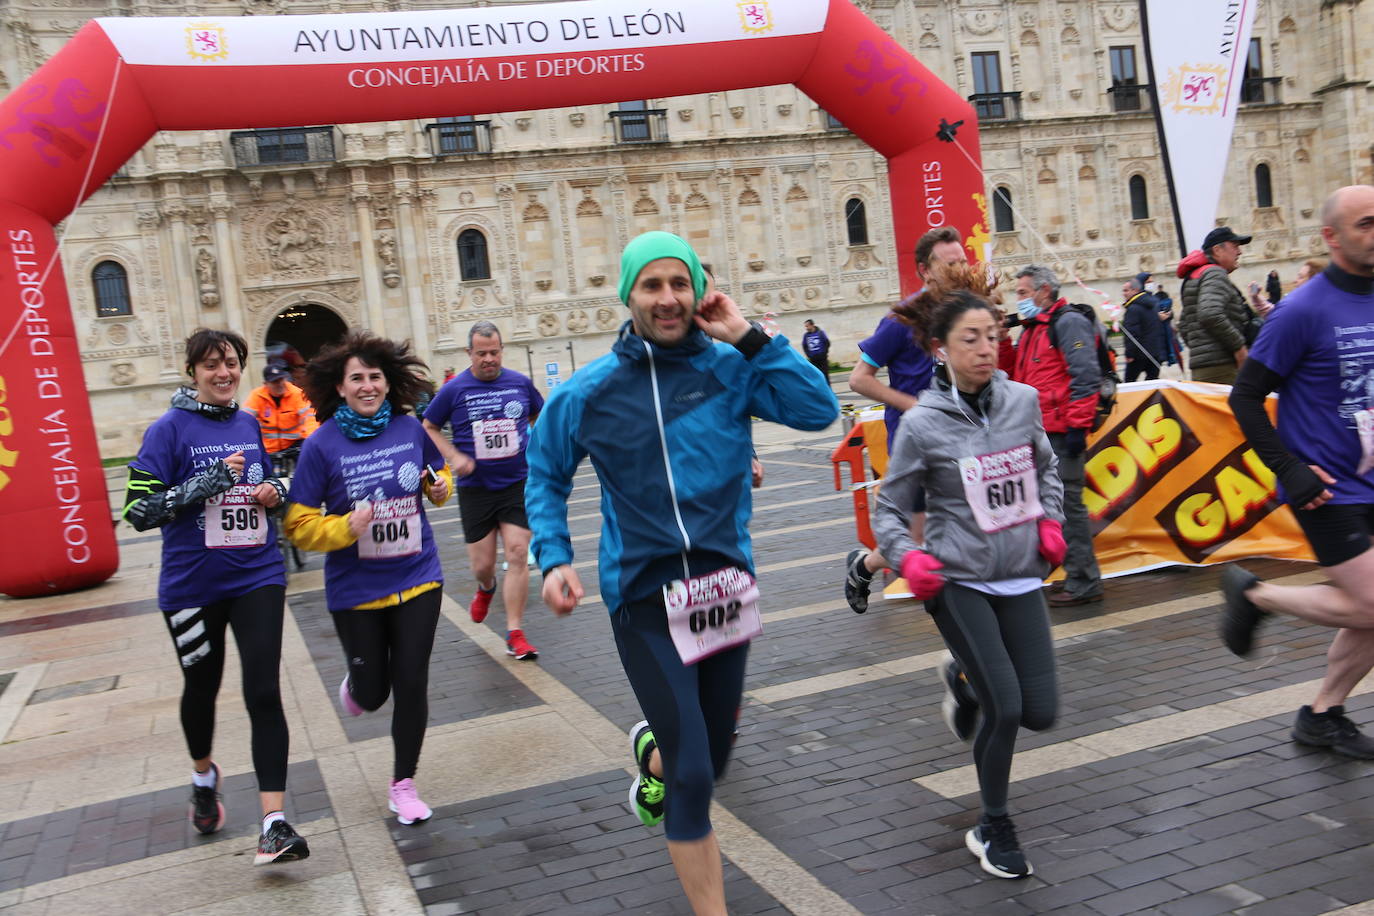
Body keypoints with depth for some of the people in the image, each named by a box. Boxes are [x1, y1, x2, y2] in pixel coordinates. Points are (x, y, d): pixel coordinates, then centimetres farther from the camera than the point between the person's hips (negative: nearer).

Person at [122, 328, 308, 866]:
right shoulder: (170, 429, -9)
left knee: (264, 693, -9)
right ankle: (204, 777, 48)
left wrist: (275, 493, -3)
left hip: (257, 578, 2)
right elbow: (139, 510, -15)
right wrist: (212, 480, -23)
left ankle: (274, 824, -8)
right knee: (201, 686, 18)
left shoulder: (249, 424, 5)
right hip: (193, 585, -2)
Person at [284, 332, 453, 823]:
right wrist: (346, 527, -27)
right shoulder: (322, 445, -13)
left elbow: (438, 473, 16)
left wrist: (440, 487, -6)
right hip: (356, 588, -1)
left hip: (417, 579, 2)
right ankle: (354, 685, 50)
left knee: (411, 684, 2)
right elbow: (298, 524, -10)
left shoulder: (410, 429, -4)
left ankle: (404, 784, 23)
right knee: (371, 691, 10)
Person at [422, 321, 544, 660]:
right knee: (482, 564, 5)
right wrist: (454, 457, -9)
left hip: (518, 483, 1)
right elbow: (428, 428, 5)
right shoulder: (454, 389, -5)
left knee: (518, 554, -8)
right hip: (475, 488, -1)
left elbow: (541, 417, 19)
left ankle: (515, 635, 1)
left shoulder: (521, 383, 1)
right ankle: (486, 589, 44)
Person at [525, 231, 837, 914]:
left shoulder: (730, 368, -3)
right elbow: (545, 474, 13)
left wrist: (748, 337, -15)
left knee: (710, 758, 18)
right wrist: (554, 559, 2)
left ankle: (653, 749, 54)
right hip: (644, 601, -2)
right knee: (693, 778, -10)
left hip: (725, 588, 2)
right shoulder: (588, 390, -2)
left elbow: (818, 410, -17)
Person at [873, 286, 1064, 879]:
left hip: (1021, 578, 4)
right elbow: (889, 509, -2)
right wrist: (907, 558, -19)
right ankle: (993, 829, 14)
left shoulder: (1023, 400, 1)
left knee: (1040, 713, 2)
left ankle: (970, 683, 35)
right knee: (1005, 708, -10)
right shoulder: (922, 424, -11)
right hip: (957, 581, -4)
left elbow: (1046, 467, 20)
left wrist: (1050, 520, 4)